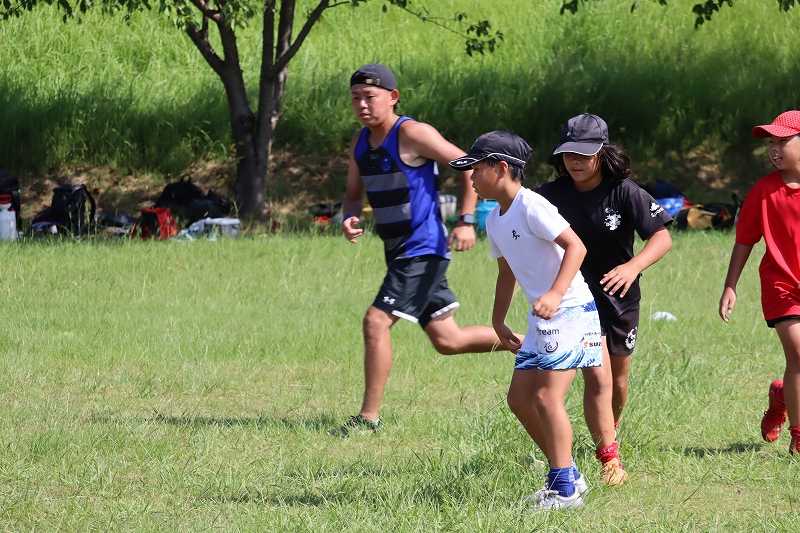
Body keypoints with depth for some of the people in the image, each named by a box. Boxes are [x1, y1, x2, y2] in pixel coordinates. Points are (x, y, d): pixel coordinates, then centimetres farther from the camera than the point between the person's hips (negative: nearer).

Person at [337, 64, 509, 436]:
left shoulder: (412, 134, -14)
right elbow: (354, 193, 20)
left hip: (423, 250, -9)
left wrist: (466, 221, -18)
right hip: (399, 252, 9)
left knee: (376, 322, -17)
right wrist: (349, 219, -3)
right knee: (448, 341, 15)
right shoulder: (361, 142, 10)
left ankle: (369, 416, -10)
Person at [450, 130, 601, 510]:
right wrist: (498, 322, 25)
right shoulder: (495, 221, 13)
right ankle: (566, 474, 18)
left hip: (570, 311, -10)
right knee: (519, 397, 8)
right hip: (541, 320, 10)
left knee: (547, 394, -15)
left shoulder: (531, 207, -16)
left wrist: (556, 293, -33)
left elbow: (575, 246, -23)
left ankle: (565, 488, -12)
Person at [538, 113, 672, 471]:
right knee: (597, 377, -16)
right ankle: (609, 460, -13)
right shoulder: (551, 196, -9)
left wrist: (633, 266, -39)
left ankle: (610, 432, 47)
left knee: (618, 375, 19)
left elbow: (662, 237, -21)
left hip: (619, 294, 1)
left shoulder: (624, 192, -15)